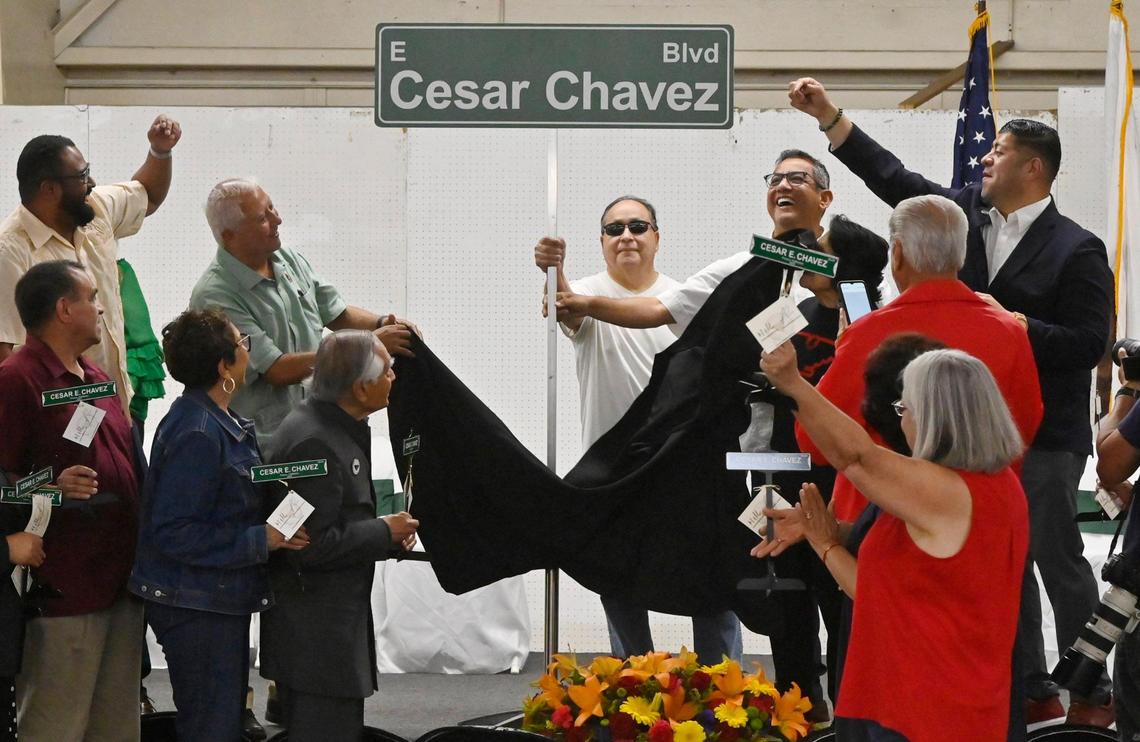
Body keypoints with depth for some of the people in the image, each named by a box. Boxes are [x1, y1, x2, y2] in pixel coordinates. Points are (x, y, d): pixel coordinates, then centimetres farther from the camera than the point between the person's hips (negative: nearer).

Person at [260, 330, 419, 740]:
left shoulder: (330, 425, 10)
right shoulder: (314, 443, -22)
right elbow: (313, 546, -25)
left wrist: (383, 530, 5)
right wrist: (385, 533, -13)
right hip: (315, 633, -10)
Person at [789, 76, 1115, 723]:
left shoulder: (1076, 249, -11)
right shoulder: (969, 214, 6)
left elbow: (1090, 343, -15)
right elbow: (893, 178, 8)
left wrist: (1009, 322, -20)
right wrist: (828, 115, 4)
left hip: (1045, 433, -6)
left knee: (1059, 560, 0)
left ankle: (1094, 693, 13)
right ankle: (1034, 690, 19)